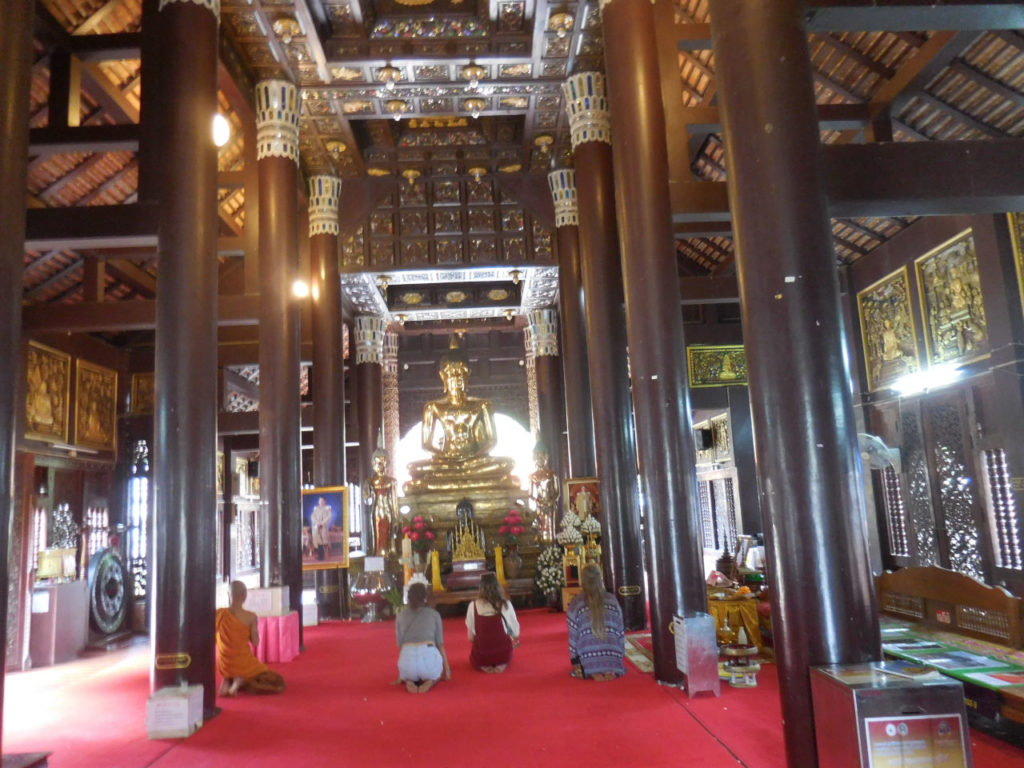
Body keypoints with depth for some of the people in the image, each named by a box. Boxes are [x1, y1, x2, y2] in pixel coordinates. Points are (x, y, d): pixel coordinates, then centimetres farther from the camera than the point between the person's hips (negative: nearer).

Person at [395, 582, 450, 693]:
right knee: (435, 674, 36)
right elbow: (440, 644, 14)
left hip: (407, 658, 1)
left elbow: (400, 647, 17)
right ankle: (430, 681, 2)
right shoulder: (434, 614, 13)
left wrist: (400, 675, 26)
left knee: (407, 675, 39)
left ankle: (409, 681, 4)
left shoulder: (400, 616, 17)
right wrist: (447, 669, 24)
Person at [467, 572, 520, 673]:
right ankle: (500, 665, 5)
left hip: (480, 658, 0)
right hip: (503, 656, 0)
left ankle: (485, 666, 3)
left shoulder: (473, 606, -8)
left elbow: (471, 637, -1)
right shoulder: (506, 605, -9)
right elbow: (516, 632, 2)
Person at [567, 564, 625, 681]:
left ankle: (593, 673, -5)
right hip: (613, 661, 2)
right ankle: (611, 672, -3)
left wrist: (575, 662, 7)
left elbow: (573, 635, -1)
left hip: (588, 662, -2)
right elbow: (621, 631, 7)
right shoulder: (612, 600, 3)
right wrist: (620, 656, 17)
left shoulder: (576, 604, -4)